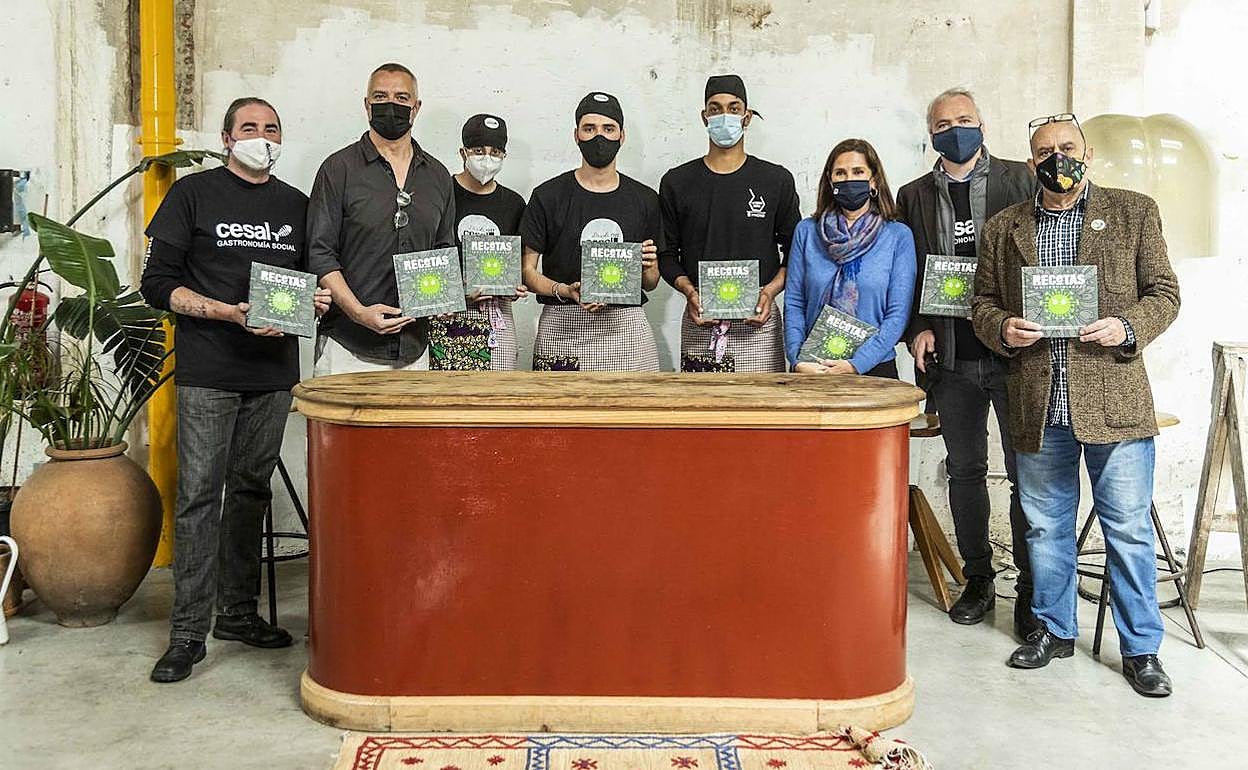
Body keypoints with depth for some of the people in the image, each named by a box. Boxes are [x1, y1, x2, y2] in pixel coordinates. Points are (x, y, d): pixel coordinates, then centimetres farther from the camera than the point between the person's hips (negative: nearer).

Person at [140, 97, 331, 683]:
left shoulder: (296, 205, 14)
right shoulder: (193, 194, 2)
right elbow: (158, 283, -3)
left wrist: (317, 299, -2)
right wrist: (230, 312, -15)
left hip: (274, 371, 4)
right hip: (207, 373, -4)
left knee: (251, 491, 11)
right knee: (198, 496, -5)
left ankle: (238, 613, 22)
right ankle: (188, 632, 1)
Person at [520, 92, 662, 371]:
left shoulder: (644, 199, 11)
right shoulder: (548, 196, 4)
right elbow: (527, 271, 2)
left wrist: (647, 266, -6)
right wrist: (564, 291, -15)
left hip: (626, 325, 2)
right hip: (562, 328, -2)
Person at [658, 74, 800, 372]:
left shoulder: (777, 180, 9)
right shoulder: (676, 182, 10)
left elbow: (795, 252, 10)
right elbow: (667, 254, 11)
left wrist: (770, 291, -8)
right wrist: (689, 291, -8)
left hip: (758, 323, 0)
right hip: (700, 322, 0)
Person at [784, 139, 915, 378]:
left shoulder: (899, 236, -1)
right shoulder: (806, 231, 4)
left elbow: (898, 313, -6)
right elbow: (793, 303, 2)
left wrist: (856, 364, -15)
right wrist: (798, 360, -11)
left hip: (873, 368, -1)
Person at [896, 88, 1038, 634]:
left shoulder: (1021, 181, 4)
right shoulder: (914, 197, 12)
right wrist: (917, 329, -2)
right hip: (951, 358, 3)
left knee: (1026, 473, 0)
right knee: (965, 470, 10)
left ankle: (1031, 589, 11)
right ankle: (977, 579, 23)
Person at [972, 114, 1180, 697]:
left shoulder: (1134, 212, 6)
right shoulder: (1003, 228, 10)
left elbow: (1164, 293, 5)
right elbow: (983, 302, 12)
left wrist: (1128, 327, -14)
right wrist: (1002, 329, -10)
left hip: (1114, 400, -2)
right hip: (1037, 405, 2)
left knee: (1129, 529, 3)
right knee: (1045, 527, 13)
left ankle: (1141, 648, 17)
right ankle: (1053, 629, 30)